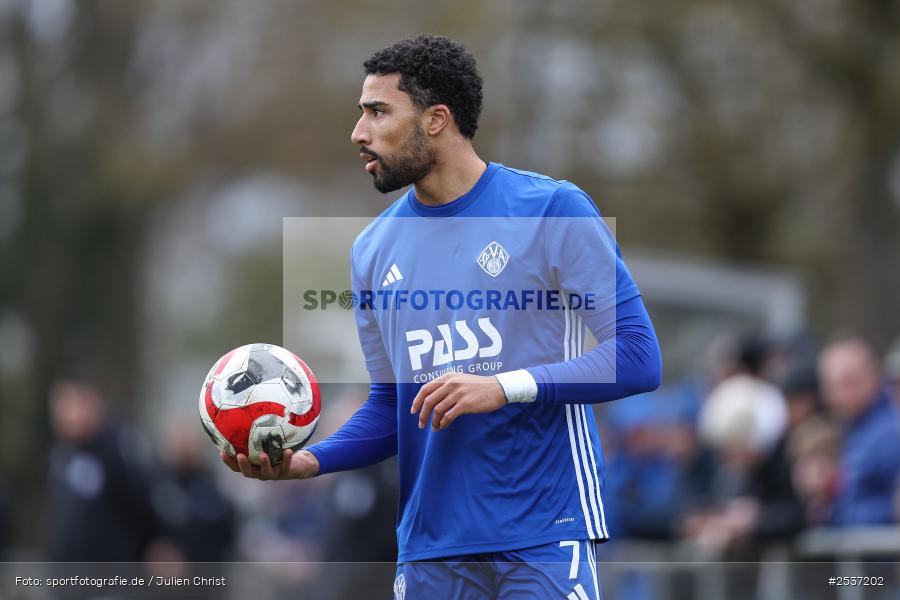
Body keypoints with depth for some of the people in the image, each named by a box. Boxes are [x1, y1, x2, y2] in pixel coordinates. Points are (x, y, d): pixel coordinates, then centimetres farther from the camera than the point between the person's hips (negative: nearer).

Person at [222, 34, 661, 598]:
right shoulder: (374, 249, 11)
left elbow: (639, 357, -9)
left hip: (544, 537, -4)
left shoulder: (554, 210, -5)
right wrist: (311, 460, -1)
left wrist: (505, 386, -18)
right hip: (431, 545, 4)